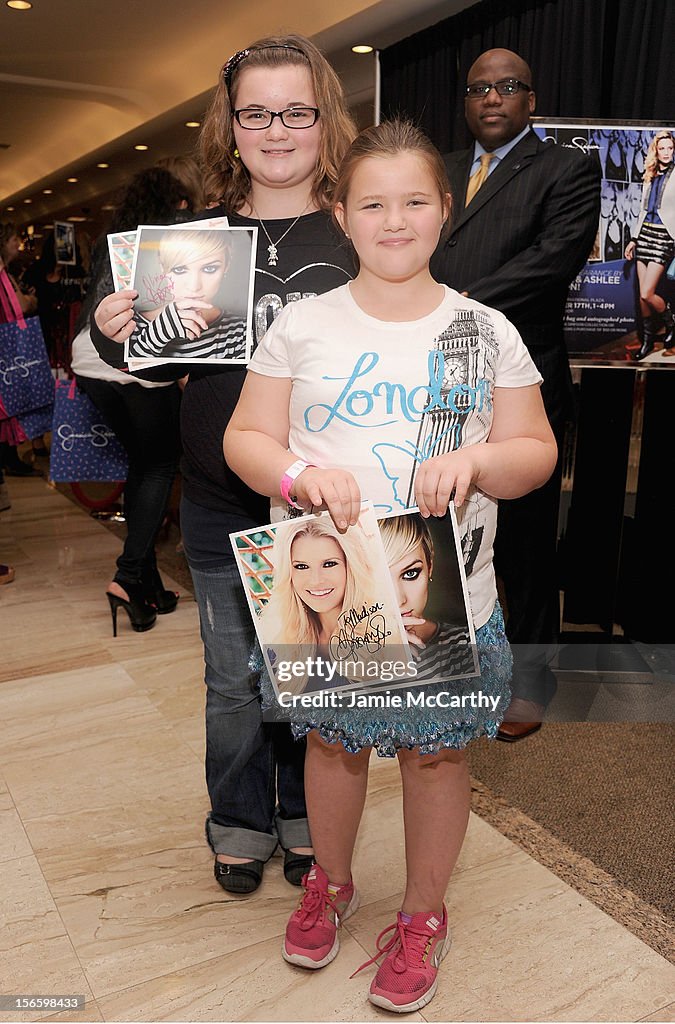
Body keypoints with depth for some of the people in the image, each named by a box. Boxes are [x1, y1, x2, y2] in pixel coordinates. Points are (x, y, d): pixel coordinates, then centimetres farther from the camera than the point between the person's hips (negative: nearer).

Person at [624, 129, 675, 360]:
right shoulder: (650, 176, 14)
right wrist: (634, 239, 17)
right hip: (645, 232, 6)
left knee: (647, 294, -12)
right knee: (643, 294, 5)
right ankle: (647, 339, 18)